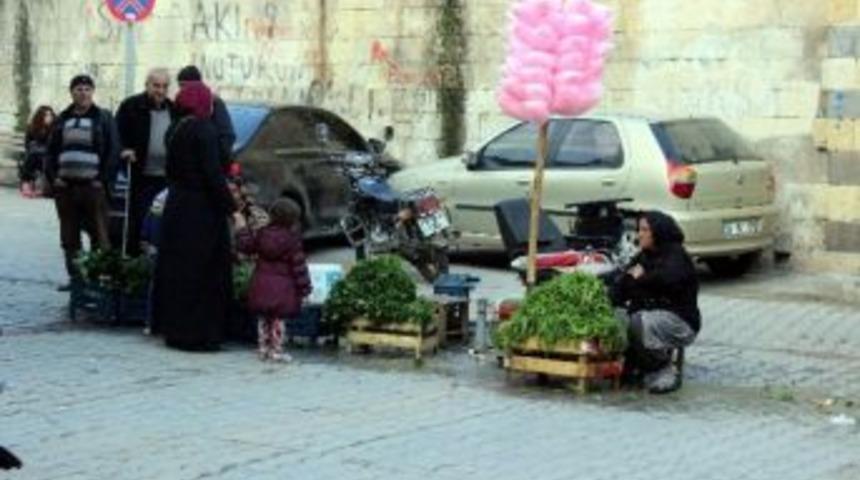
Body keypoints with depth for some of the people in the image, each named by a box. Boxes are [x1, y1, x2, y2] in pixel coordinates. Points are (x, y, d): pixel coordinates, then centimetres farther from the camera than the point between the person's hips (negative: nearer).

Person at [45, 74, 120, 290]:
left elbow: (113, 151, -3)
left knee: (99, 235, -7)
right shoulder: (62, 120, 14)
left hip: (93, 186, -4)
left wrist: (103, 180, -10)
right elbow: (51, 151, 14)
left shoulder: (104, 118, 2)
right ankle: (74, 276, 15)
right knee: (69, 237, 7)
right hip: (65, 187, 4)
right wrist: (53, 177, 0)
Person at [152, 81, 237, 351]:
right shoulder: (204, 131, -15)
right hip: (202, 210, -8)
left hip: (176, 207, 8)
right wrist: (231, 208, -17)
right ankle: (198, 334, -2)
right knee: (202, 274, -3)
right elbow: (213, 174, -20)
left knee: (177, 270, 15)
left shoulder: (174, 131, 10)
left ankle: (173, 329, 22)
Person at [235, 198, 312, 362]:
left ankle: (263, 349, 18)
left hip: (262, 285, 4)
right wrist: (304, 287, -3)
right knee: (277, 319, 1)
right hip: (282, 286, -4)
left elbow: (246, 246, 13)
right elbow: (298, 264, -9)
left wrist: (242, 226, 25)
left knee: (263, 319, 14)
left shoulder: (262, 234, -1)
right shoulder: (291, 239, -11)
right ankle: (276, 351, 1)